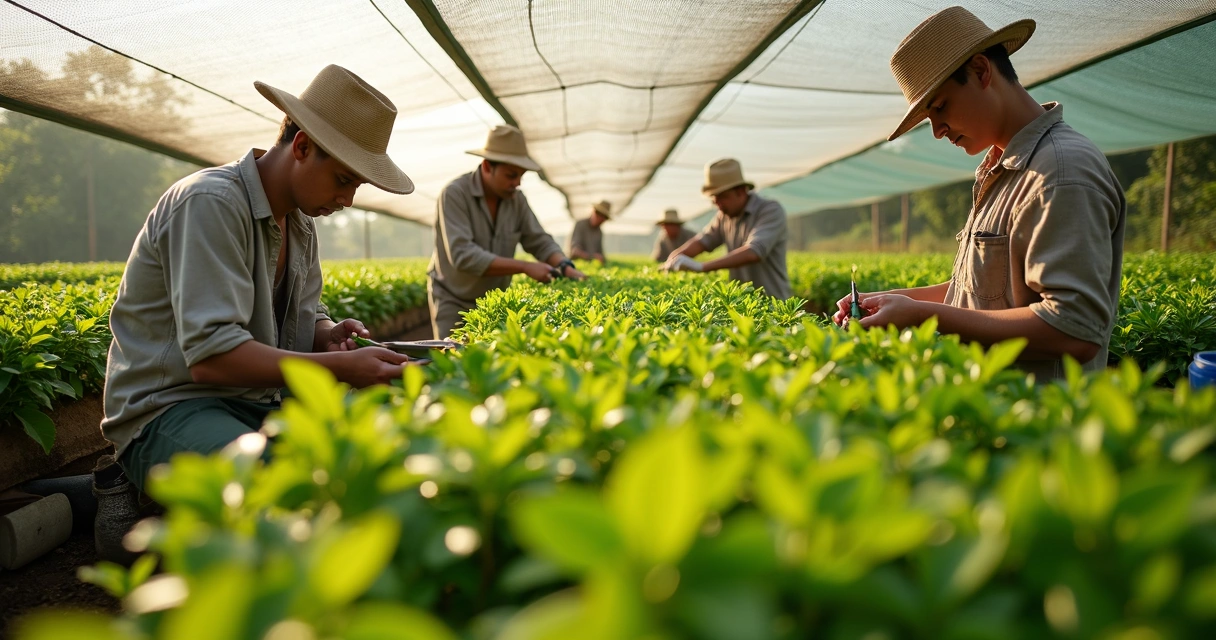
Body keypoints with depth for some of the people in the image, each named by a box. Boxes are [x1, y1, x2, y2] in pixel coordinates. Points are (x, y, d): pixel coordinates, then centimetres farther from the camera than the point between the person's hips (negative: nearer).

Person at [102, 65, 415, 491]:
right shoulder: (211, 204, -19)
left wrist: (330, 335, -7)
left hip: (256, 404, 8)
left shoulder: (301, 222, 9)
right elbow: (211, 355, -27)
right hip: (167, 408, -8)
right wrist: (343, 367, -28)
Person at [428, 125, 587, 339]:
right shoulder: (454, 194, -21)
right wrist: (524, 267, -31)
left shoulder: (516, 198, -3)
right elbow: (463, 255, -30)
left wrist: (565, 266, -22)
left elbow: (540, 241, 0)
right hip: (453, 302, -5)